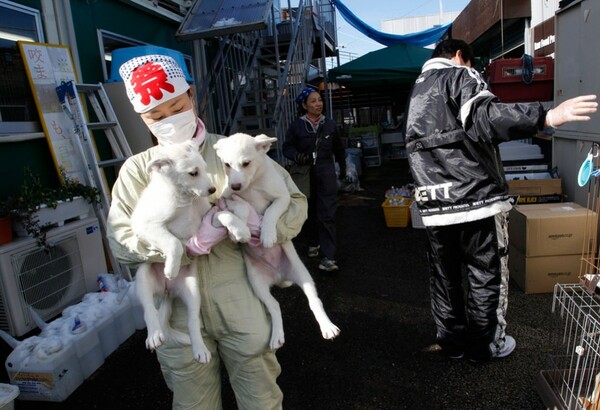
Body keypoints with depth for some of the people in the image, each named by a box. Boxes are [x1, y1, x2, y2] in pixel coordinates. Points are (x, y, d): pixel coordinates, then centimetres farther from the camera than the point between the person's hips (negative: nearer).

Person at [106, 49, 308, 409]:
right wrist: (190, 243, -22)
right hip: (177, 313, 1)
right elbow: (121, 240, -7)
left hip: (242, 308, -1)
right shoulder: (137, 170, 3)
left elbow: (295, 202, 0)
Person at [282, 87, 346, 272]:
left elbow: (338, 148, 18)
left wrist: (343, 167, 27)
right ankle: (313, 243, 38)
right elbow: (287, 147, 2)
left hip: (326, 173, 0)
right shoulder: (297, 125, -1)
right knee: (310, 211, 15)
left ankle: (328, 257, -8)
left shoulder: (329, 124, 6)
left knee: (327, 214, -8)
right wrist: (298, 156, -19)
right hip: (305, 174, 0)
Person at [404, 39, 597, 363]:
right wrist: (547, 117, -31)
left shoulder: (416, 91, 22)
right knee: (487, 275, 8)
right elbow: (483, 117, -22)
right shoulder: (460, 76, -1)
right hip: (475, 196, -6)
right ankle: (485, 345, 19)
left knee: (444, 276, 14)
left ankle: (451, 341, 25)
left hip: (433, 203, 7)